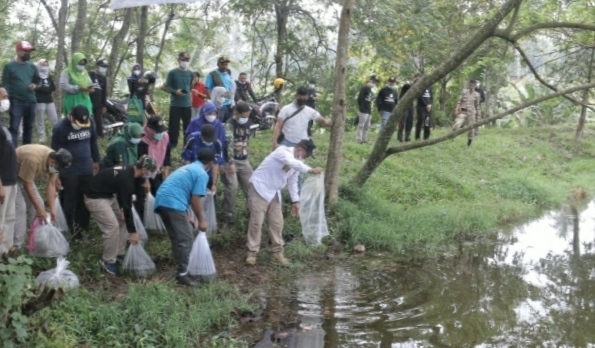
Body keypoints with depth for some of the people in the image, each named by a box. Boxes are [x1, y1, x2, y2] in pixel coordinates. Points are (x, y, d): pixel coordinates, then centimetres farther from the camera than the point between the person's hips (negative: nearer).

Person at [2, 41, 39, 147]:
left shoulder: (32, 67, 11)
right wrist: (7, 100, -15)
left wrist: (35, 85, 0)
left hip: (31, 101, 5)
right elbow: (5, 84, -6)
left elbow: (37, 80, 25)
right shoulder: (9, 66, -3)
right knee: (14, 127, -9)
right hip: (16, 102, -5)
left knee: (28, 127, 13)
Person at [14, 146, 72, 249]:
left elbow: (51, 185, -10)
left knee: (39, 204, 4)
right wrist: (38, 208, -26)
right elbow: (27, 185, -30)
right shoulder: (33, 159, -38)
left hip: (26, 176, 8)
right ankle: (16, 247, -15)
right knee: (20, 208, -18)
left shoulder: (54, 161, -14)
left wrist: (52, 210, -14)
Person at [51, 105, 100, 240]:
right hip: (68, 172, -4)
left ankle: (83, 228, 26)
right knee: (69, 202, 5)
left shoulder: (90, 123, -3)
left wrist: (96, 160, 19)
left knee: (85, 200, 12)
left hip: (86, 169, 5)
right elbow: (55, 151, -11)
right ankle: (67, 230, 17)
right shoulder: (60, 128, -17)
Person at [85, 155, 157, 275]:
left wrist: (121, 210, -2)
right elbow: (127, 206, -25)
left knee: (122, 221, 10)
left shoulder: (129, 171, -2)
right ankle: (107, 260, -1)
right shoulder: (126, 179, -29)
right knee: (112, 226, -14)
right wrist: (133, 232, -19)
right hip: (95, 197, -10)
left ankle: (120, 253, 18)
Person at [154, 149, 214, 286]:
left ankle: (180, 268, 25)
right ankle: (182, 274, -1)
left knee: (177, 238, 18)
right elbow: (195, 200, -6)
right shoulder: (202, 174, -1)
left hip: (161, 201, 9)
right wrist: (201, 220, 5)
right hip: (173, 204, -9)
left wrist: (186, 217, 36)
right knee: (186, 239, -3)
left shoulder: (188, 168, 27)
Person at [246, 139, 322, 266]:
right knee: (256, 222, -6)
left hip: (274, 193, 8)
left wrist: (295, 201, 8)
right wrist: (310, 170, -48)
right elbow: (293, 163, -41)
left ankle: (277, 252, 18)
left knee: (277, 222, 6)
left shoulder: (296, 162, 5)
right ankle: (252, 252, 5)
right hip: (260, 189, -8)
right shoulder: (283, 151, -21)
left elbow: (292, 181, 13)